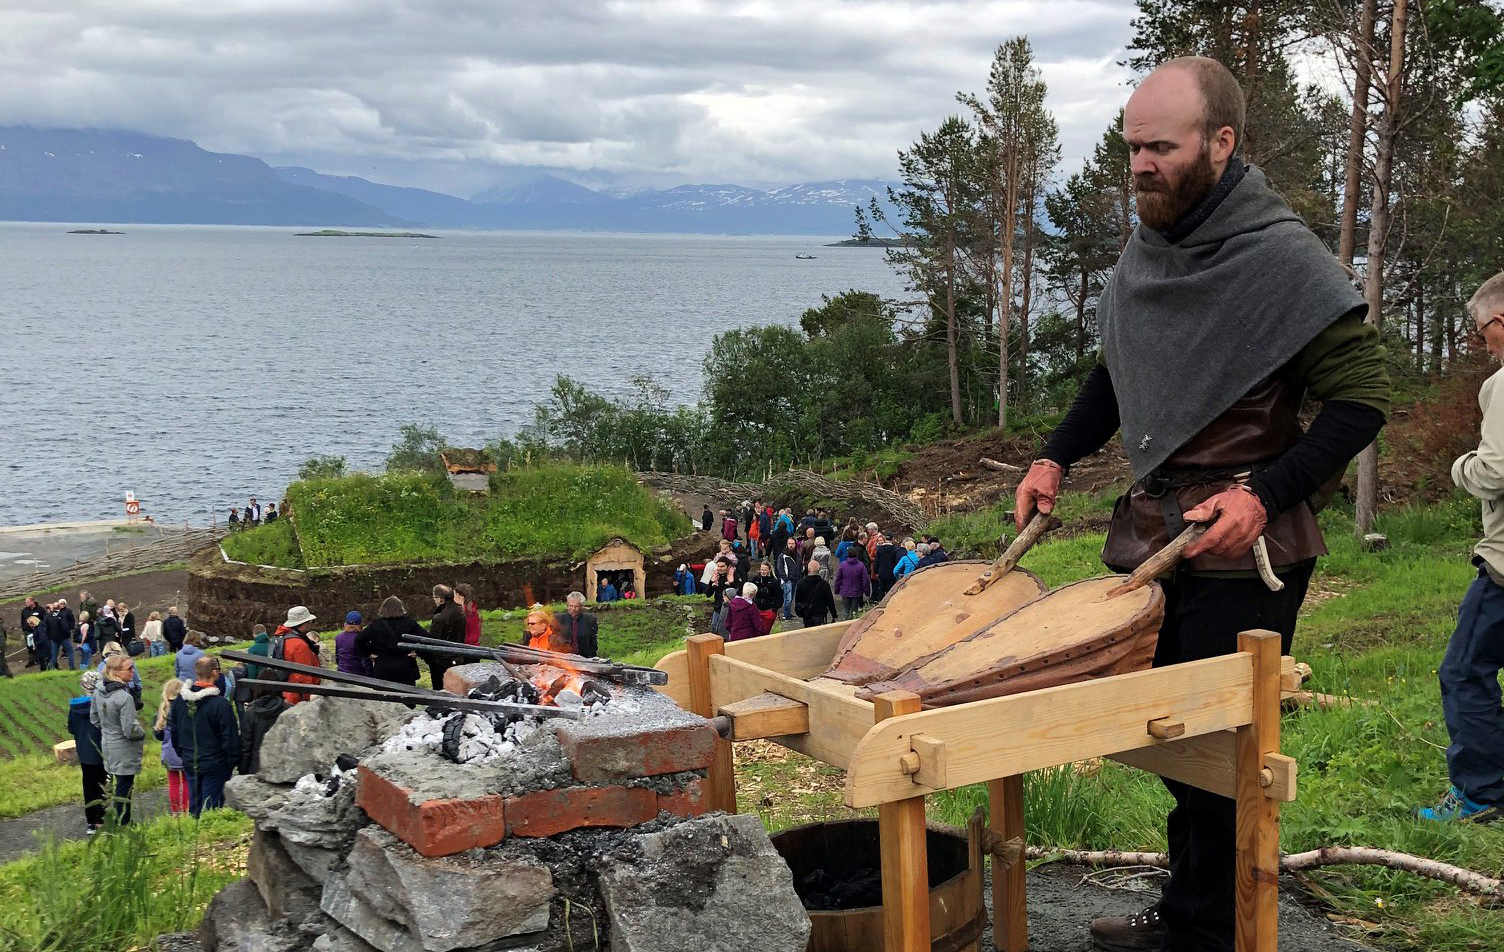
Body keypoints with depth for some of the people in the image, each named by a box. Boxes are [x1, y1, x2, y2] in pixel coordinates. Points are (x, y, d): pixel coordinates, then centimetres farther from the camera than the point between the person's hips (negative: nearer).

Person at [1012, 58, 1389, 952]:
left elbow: (1362, 398, -14)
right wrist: (1057, 458, 7)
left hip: (1242, 548, -7)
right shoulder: (1147, 249, 6)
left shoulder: (1283, 257, -16)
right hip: (1151, 531, 8)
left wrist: (1263, 495, -23)